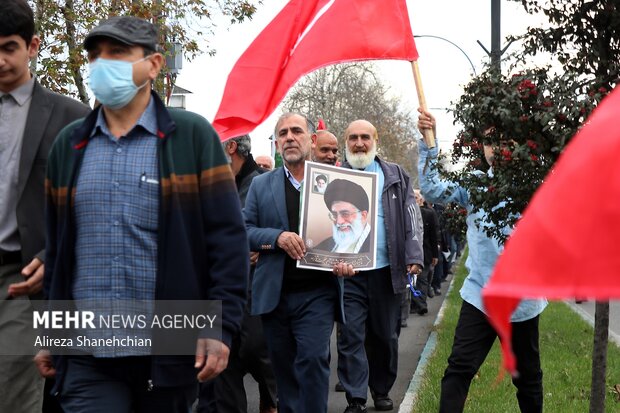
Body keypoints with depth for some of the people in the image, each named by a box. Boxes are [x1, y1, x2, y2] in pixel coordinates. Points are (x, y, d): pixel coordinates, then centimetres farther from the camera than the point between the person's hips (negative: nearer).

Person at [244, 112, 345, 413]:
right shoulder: (261, 185, 10)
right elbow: (245, 230, 4)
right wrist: (277, 237, -14)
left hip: (317, 293, -2)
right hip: (274, 294, 3)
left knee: (313, 359, -16)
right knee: (284, 369, 9)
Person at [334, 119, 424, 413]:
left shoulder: (396, 176, 8)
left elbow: (409, 220, 4)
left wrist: (414, 258, -9)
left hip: (387, 269, 1)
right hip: (349, 271, -1)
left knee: (386, 335, 11)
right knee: (350, 336, -4)